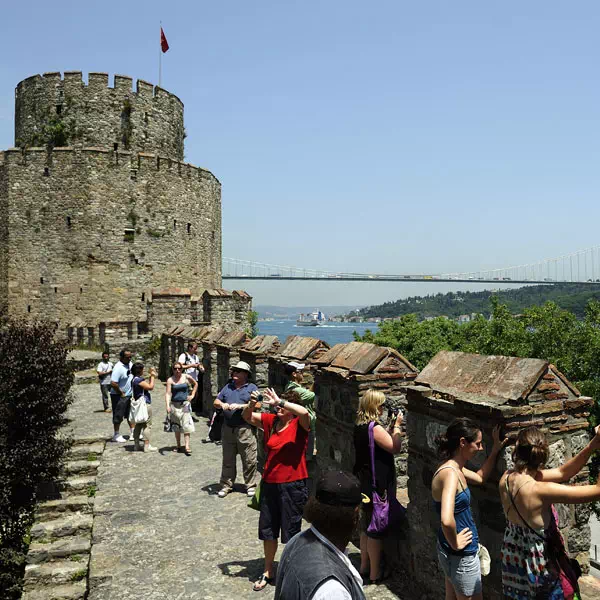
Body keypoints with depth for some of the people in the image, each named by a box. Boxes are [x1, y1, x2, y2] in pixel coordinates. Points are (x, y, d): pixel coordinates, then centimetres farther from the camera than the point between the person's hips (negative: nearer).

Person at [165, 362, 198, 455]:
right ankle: (178, 446, 23)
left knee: (186, 426, -8)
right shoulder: (170, 380, -4)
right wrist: (167, 406, -25)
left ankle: (187, 447, -11)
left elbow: (195, 384, 17)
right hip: (174, 405, 1)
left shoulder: (187, 377, -1)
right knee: (176, 427, 11)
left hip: (185, 404, -1)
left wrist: (192, 395, 8)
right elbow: (168, 393, -13)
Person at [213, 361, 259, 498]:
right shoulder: (228, 387, 16)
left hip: (245, 428, -4)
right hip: (228, 428, 4)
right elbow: (216, 402, 15)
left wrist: (240, 406, -17)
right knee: (228, 459, 11)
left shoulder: (252, 388, 2)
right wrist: (222, 404, -8)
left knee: (249, 459, 0)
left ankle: (251, 485, 13)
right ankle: (226, 485, 22)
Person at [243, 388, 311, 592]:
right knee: (267, 529, 18)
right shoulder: (270, 420, 2)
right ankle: (268, 572, 38)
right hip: (269, 483, 6)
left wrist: (279, 401, -35)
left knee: (291, 533, 9)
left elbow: (304, 412, -35)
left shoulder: (299, 424, -13)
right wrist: (252, 404, -15)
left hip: (293, 485, -5)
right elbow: (247, 417, 5)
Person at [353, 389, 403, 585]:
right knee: (376, 531, 3)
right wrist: (397, 426, -8)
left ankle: (364, 567, 33)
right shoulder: (374, 428, -23)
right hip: (377, 486, -9)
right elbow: (395, 448, -18)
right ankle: (375, 574, 14)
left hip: (364, 484, 9)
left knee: (366, 528, 20)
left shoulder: (359, 427, 6)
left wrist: (390, 427, 7)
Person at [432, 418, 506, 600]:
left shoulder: (454, 468, 1)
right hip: (461, 556, -9)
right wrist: (455, 544, -23)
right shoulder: (450, 473, -28)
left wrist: (495, 450, 13)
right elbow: (447, 520, -41)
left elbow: (479, 478, 21)